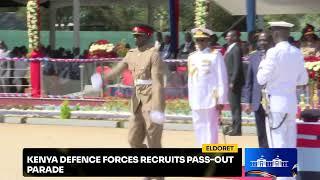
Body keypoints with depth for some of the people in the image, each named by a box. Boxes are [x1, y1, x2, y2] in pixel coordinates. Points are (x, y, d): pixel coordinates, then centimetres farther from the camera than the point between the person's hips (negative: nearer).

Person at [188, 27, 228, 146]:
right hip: (196, 100, 5)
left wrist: (221, 100, -9)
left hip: (211, 99, -5)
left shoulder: (215, 55, -3)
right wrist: (191, 100, 12)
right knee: (199, 128, 6)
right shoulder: (192, 57, 13)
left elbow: (222, 79, -5)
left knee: (211, 129, -4)